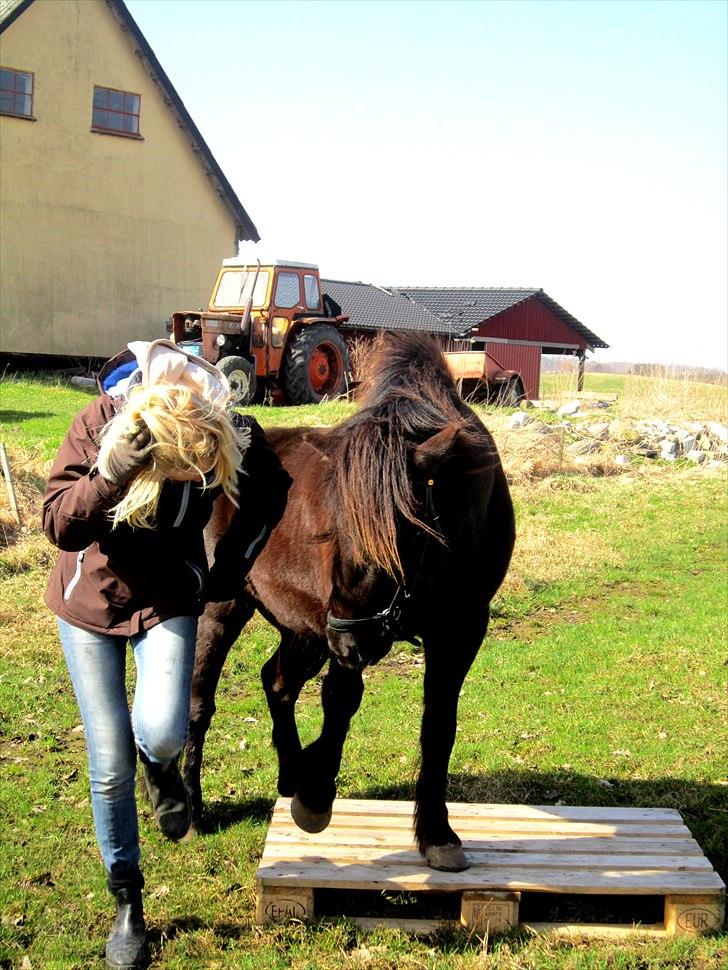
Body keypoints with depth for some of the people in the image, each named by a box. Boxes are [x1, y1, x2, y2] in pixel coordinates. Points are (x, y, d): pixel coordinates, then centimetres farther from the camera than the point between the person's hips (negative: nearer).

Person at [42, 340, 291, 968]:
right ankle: (127, 902, 24)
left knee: (162, 732, -25)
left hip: (169, 600, 0)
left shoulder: (234, 439, -22)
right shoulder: (98, 425, -25)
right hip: (91, 603, 0)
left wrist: (227, 573, -1)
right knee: (110, 767, 1)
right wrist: (108, 475, -41)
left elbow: (269, 498, 0)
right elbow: (59, 526, -24)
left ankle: (162, 768, 15)